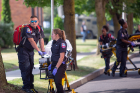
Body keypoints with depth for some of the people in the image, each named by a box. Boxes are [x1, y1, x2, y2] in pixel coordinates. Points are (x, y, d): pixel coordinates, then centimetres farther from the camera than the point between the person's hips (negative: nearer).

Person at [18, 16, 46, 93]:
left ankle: (31, 86, 13)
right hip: (23, 50, -7)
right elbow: (31, 41, -26)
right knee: (25, 68, -9)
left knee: (30, 68, 8)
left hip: (31, 51, 7)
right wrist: (38, 51, -29)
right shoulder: (27, 29, -21)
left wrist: (43, 50, -6)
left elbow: (41, 39, 2)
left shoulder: (39, 29, 2)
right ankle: (26, 87, -5)